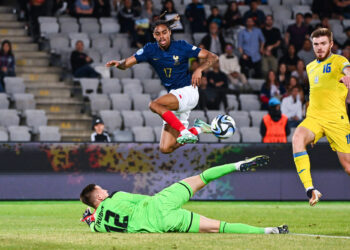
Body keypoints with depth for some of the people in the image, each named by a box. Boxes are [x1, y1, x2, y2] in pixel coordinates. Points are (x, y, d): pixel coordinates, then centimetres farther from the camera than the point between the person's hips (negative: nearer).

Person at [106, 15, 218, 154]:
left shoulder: (181, 46, -8)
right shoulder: (150, 49, 2)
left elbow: (213, 57, -8)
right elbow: (127, 63, -5)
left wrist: (199, 69, -26)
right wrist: (119, 63, -28)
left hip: (187, 91, -6)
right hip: (174, 96, 6)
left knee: (154, 105, -31)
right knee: (165, 149, -1)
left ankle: (185, 131, -28)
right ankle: (198, 130, 18)